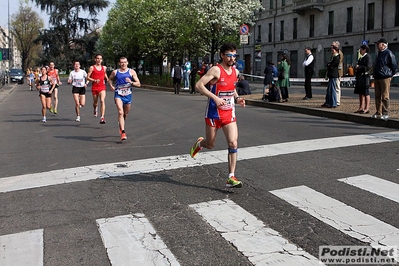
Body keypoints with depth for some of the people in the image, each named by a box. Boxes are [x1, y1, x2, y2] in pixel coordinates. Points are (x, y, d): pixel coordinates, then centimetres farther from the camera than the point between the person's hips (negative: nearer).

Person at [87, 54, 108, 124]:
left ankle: (102, 118, -25)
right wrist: (94, 80, -18)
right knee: (95, 102, 13)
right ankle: (95, 109, 51)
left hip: (102, 87, 1)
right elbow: (88, 77, -3)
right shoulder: (92, 67, 0)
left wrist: (107, 78, 8)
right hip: (94, 87, 0)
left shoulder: (104, 67, 10)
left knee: (102, 101, -19)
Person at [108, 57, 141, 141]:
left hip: (128, 95, 2)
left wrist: (131, 82, -20)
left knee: (125, 114, 16)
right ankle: (123, 132, -25)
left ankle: (121, 128, 44)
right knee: (120, 112, -21)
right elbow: (109, 79, 23)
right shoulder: (115, 72, 3)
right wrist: (111, 86, 3)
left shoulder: (132, 72, 1)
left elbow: (138, 84, -2)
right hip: (118, 94, -2)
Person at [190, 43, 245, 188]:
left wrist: (237, 98, 6)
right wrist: (215, 97, -28)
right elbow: (198, 85, -21)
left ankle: (231, 178, -6)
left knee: (233, 143, -10)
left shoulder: (235, 72, 7)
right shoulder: (216, 70, -14)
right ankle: (199, 143, 48)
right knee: (210, 144, 10)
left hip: (229, 113, 5)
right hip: (214, 112, -4)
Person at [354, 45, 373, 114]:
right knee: (360, 93, 12)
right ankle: (361, 107, 20)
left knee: (365, 93, -5)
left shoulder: (368, 57, -10)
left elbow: (368, 67, -18)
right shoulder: (361, 58, 17)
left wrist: (359, 67, -14)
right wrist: (357, 68, 10)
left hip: (365, 76, -10)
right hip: (360, 77, 10)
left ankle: (367, 108, -1)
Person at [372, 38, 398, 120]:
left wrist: (390, 75, -2)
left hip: (385, 78, -8)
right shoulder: (379, 53, 16)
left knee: (385, 96, -5)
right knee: (378, 96, 9)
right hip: (377, 78, 8)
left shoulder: (389, 53, -9)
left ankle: (386, 113, -1)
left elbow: (395, 67, -7)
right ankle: (378, 112, 16)